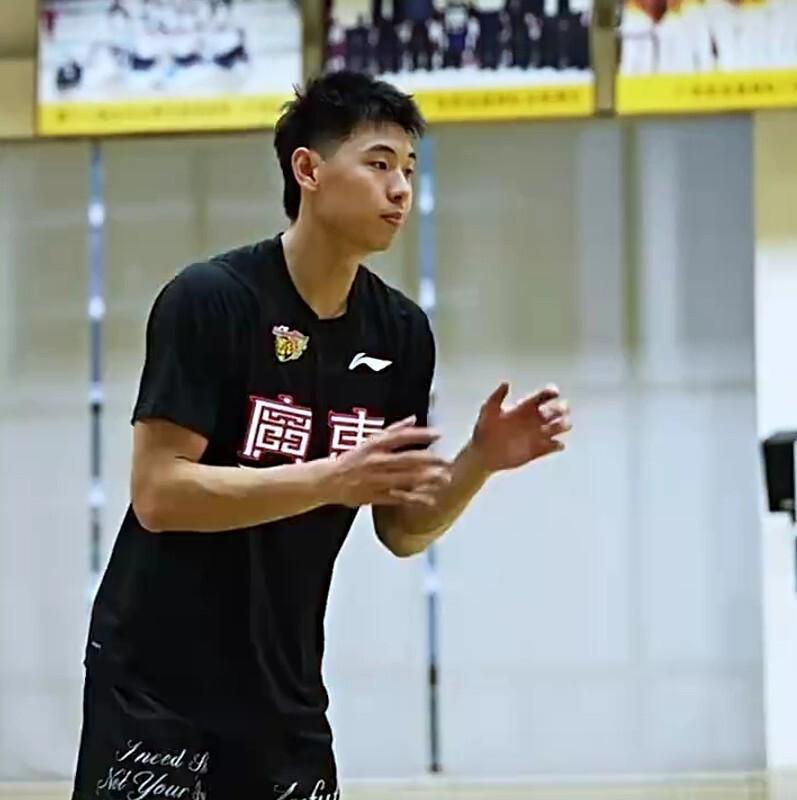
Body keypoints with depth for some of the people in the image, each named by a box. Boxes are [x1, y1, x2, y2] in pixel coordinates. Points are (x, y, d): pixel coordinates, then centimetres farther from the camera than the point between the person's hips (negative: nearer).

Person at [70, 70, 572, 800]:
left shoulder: (402, 333, 3)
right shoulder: (208, 299, -13)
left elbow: (402, 531, 8)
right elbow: (157, 494, -19)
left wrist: (480, 461, -10)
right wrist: (332, 479, -27)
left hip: (286, 698, 6)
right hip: (156, 686, -5)